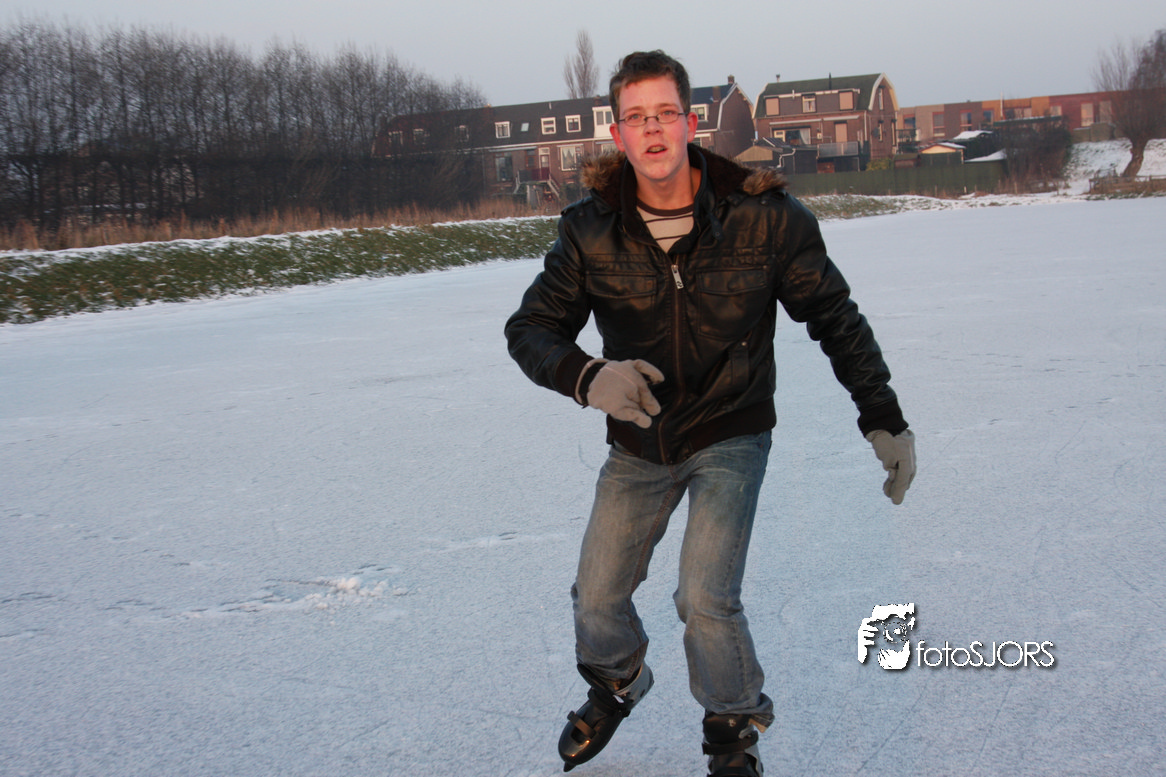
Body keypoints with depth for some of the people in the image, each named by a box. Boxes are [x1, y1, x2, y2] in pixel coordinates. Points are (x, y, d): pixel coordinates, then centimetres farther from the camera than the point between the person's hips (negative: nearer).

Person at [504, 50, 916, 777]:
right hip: (638, 442, 3)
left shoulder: (765, 216, -17)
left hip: (731, 436, -3)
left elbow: (836, 319, -5)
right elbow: (531, 328, -9)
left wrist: (885, 419, -7)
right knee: (598, 598, 9)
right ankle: (616, 686, 46)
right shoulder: (592, 230, -13)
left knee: (705, 599, -17)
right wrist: (586, 376, -31)